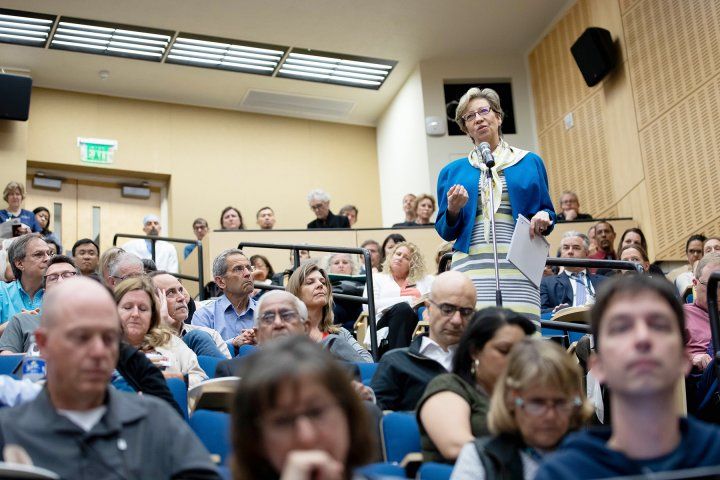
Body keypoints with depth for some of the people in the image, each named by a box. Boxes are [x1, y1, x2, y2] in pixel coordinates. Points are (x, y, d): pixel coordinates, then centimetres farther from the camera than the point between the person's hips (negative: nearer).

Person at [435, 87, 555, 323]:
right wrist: (453, 210, -5)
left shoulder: (530, 163, 15)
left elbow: (548, 213, 18)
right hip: (471, 267, 0)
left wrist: (544, 219, -4)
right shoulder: (453, 172, 16)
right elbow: (446, 232, 15)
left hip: (518, 267, 0)